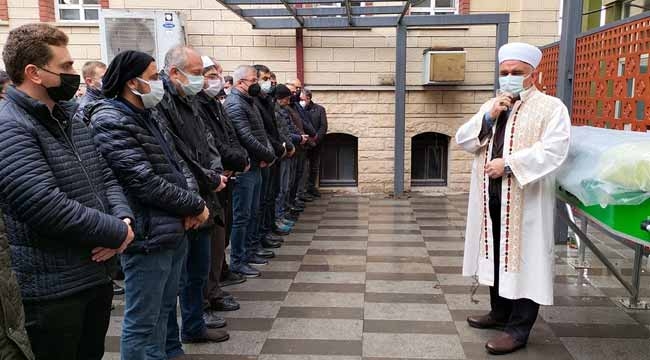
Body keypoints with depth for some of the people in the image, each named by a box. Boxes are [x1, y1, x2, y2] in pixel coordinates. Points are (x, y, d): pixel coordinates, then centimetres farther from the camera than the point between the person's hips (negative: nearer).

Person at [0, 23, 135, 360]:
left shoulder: (69, 117, 12)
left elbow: (106, 175, 12)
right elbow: (48, 206, -27)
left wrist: (124, 219, -8)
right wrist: (117, 233, -16)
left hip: (96, 275, 8)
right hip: (50, 290, -8)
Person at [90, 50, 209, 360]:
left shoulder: (148, 116, 12)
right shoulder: (111, 122, -16)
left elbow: (176, 163, 14)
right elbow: (146, 183, -22)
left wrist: (189, 205, -3)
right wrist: (195, 206, -11)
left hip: (174, 230, 9)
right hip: (148, 237, -9)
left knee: (163, 311, 21)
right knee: (141, 323, 4)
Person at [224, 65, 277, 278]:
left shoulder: (248, 102, 16)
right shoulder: (235, 104, -15)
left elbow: (261, 133, 16)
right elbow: (247, 138, -23)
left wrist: (269, 153, -2)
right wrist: (269, 156, -12)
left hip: (255, 167, 10)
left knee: (253, 213, 18)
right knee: (242, 216, -3)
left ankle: (251, 250, 30)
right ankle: (237, 261, 6)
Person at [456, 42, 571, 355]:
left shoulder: (550, 107, -3)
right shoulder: (490, 106, 16)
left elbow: (553, 150, -17)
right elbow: (462, 140, 6)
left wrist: (508, 164, -21)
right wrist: (489, 117, -7)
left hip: (525, 199, -6)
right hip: (490, 197, 6)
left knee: (524, 259, -1)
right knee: (497, 255, 16)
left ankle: (518, 328, 8)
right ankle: (500, 312, 32)